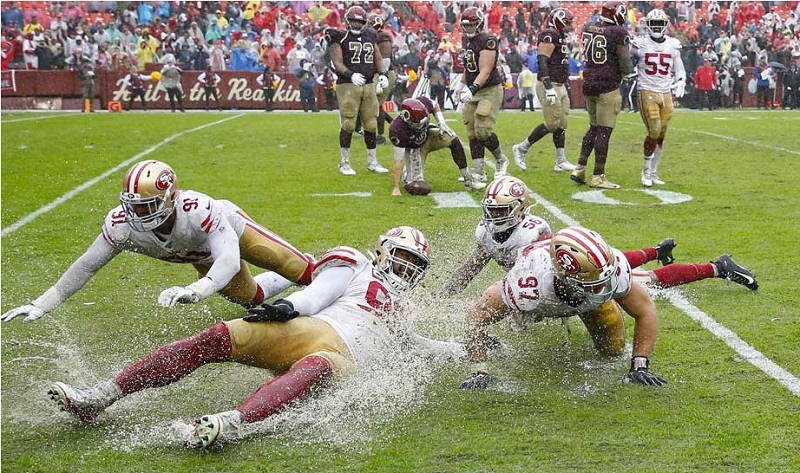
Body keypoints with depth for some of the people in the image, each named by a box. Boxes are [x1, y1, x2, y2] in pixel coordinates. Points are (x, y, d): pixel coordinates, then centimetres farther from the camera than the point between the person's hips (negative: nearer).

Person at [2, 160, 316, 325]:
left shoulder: (198, 210, -51)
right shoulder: (123, 223, -37)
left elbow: (229, 260, -60)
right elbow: (87, 266, -27)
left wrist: (195, 291, -79)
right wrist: (42, 305, -31)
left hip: (231, 226, -4)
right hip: (203, 258, 4)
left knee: (302, 272, 7)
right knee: (251, 298, 21)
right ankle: (286, 281, 53)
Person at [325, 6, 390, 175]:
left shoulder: (370, 37, 16)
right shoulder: (340, 38, -1)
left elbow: (378, 59, 17)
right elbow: (337, 63, -9)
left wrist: (383, 74, -3)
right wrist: (351, 75, -26)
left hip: (369, 85, 5)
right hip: (348, 85, -5)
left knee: (371, 124, 6)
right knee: (348, 124, -7)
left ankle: (372, 162, 16)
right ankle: (344, 163, 3)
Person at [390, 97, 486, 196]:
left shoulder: (423, 103, -30)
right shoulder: (397, 130, -38)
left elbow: (435, 106, -1)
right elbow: (399, 160, -30)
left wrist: (441, 123, -15)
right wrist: (396, 188, -29)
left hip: (427, 136, 4)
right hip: (413, 149, -4)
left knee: (453, 140, -24)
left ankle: (468, 180, -15)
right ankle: (407, 175, 22)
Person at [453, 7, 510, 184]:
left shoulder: (487, 41, -18)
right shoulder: (466, 40, 9)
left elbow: (485, 71, -26)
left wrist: (472, 89, -36)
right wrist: (461, 84, 29)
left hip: (490, 90, -8)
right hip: (473, 91, 8)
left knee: (483, 130, -15)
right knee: (473, 133, 4)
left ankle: (501, 160, 11)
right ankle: (479, 173, 10)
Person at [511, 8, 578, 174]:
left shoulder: (560, 38, 16)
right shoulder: (549, 36, -14)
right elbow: (542, 62, -22)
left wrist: (564, 86, 24)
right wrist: (549, 87, -27)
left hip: (559, 86, 10)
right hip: (549, 85, -10)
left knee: (562, 124, 8)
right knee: (552, 124, -8)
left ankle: (561, 161, 11)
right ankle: (521, 148, 4)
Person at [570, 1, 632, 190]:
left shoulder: (588, 28, 6)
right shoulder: (618, 33, -13)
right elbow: (625, 65, -12)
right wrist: (626, 72, 11)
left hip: (588, 82, 7)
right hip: (608, 86, -7)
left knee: (594, 127, 19)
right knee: (604, 131, -1)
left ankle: (579, 168, 15)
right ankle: (598, 177, 1)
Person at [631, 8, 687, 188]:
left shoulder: (673, 45, 9)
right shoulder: (640, 44, -2)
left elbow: (679, 69, 13)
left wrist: (681, 82, -4)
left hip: (666, 94, 4)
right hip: (647, 92, -4)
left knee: (661, 136, 6)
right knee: (654, 131, -14)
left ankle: (653, 172, 15)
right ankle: (645, 171, 0)